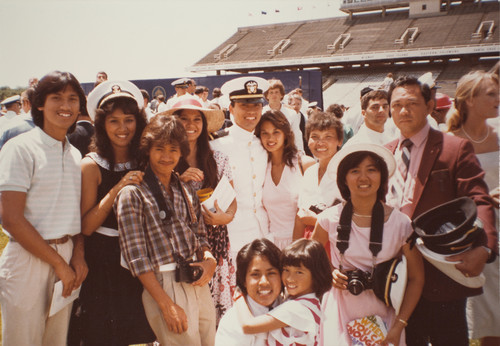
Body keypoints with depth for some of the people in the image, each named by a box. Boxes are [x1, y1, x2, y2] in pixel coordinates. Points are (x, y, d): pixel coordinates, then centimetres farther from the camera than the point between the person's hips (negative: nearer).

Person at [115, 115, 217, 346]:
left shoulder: (187, 191, 11)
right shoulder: (133, 194, -7)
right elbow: (135, 256, -12)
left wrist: (209, 259, -5)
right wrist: (167, 305, -15)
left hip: (200, 285, 6)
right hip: (164, 286, -6)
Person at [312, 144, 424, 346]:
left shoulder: (401, 223, -11)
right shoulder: (330, 219, -8)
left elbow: (416, 279, -2)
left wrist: (399, 326, -7)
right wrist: (329, 273, -7)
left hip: (382, 314, 0)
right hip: (340, 312, 1)